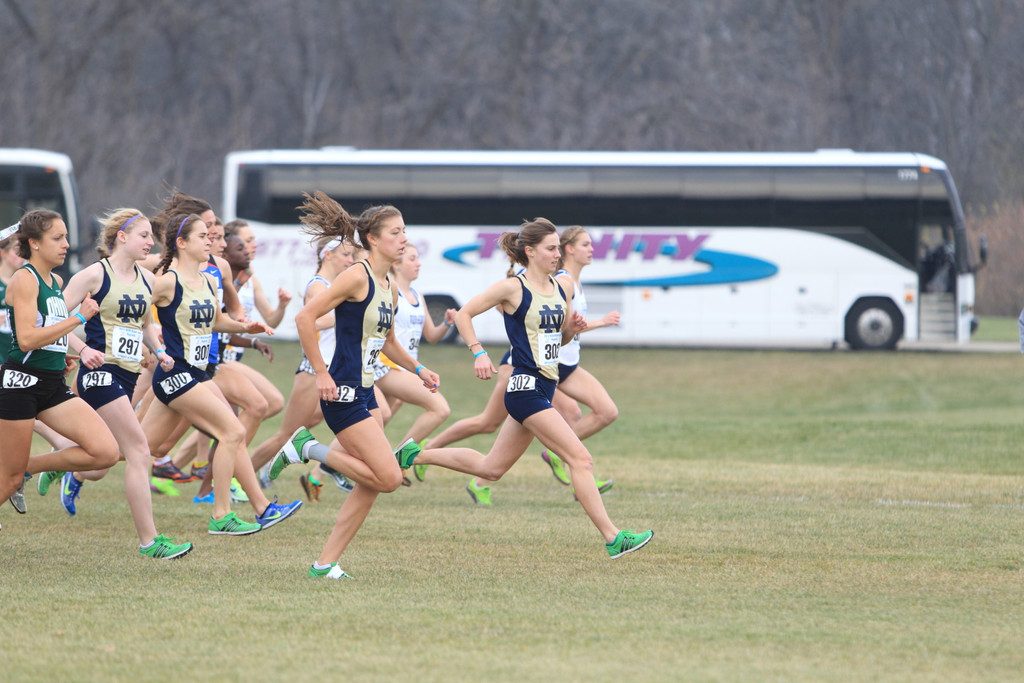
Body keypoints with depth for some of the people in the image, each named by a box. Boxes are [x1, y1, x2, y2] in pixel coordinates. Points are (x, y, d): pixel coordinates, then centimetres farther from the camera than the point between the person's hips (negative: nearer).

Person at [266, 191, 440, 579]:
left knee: (370, 485, 6)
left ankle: (326, 563, 11)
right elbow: (305, 318, -19)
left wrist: (417, 370, 17)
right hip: (343, 392, -9)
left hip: (366, 393, 9)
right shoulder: (358, 277, -14)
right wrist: (321, 373, -19)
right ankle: (310, 450, 1)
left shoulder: (390, 286, 13)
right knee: (388, 478, -12)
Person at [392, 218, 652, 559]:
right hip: (526, 386, -9)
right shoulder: (513, 288, -10)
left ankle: (416, 455, 32)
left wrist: (573, 328, 0)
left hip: (544, 387, 9)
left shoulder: (559, 288, 11)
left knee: (490, 468, 17)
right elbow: (464, 314, -3)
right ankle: (613, 537, -12)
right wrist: (479, 353, -14)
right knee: (580, 458, -13)